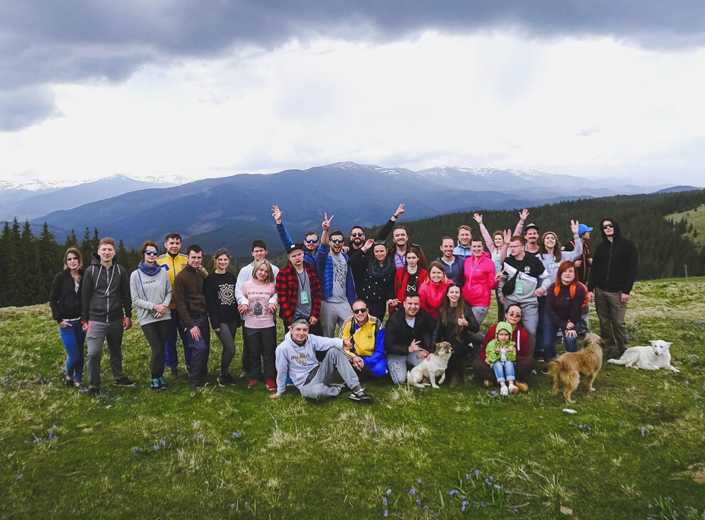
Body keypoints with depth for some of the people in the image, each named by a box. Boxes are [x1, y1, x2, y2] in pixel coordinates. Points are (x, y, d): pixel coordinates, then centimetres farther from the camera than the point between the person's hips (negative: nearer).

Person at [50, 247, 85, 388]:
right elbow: (53, 300, -1)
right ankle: (69, 375, 25)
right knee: (74, 356, -5)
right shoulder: (60, 277, -5)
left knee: (80, 354, 8)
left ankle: (78, 381, 24)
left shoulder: (85, 277, 1)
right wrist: (59, 319, -8)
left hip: (81, 321, 2)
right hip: (66, 322, -2)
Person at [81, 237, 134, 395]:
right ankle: (94, 385, 6)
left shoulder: (120, 271, 4)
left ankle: (118, 377, 34)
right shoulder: (91, 271, -2)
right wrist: (84, 320, -1)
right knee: (93, 353, -10)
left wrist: (128, 316, 6)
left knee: (116, 351, 15)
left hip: (116, 320, 3)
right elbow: (85, 297, 0)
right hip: (96, 320, -2)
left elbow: (126, 296, 8)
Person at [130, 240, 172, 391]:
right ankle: (155, 378, 13)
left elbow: (169, 292, 8)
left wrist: (164, 305, -11)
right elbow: (135, 300, -4)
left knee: (161, 349, 7)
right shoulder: (135, 274, -3)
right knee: (157, 350, -7)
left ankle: (160, 376, 24)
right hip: (147, 318, -2)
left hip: (164, 316, 2)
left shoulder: (163, 272, 4)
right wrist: (154, 306, -15)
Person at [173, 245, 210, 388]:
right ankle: (195, 380, 4)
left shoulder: (201, 274, 8)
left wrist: (207, 312, 7)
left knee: (206, 347, 8)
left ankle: (202, 375, 24)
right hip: (191, 318, -7)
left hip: (203, 317, 7)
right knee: (199, 348, -10)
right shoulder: (181, 277, -13)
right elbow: (180, 303, -15)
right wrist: (190, 325, -17)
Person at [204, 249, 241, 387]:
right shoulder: (210, 279, -6)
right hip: (220, 320, -5)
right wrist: (215, 323, -16)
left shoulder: (232, 277, 11)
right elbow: (210, 303, -10)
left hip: (232, 319, 5)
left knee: (227, 349, 11)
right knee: (231, 349, -10)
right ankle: (222, 375, 9)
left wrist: (239, 319, 11)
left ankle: (225, 373, 25)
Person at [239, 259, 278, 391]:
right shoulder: (246, 285, 0)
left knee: (269, 353, 5)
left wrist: (273, 304, -7)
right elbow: (242, 301, 11)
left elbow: (276, 300, 13)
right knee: (254, 353, 12)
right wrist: (243, 306, -10)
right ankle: (254, 377, 26)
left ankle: (270, 378, 16)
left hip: (268, 325, -1)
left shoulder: (271, 286, -1)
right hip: (251, 326, 1)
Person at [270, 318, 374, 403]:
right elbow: (281, 371, -2)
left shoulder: (311, 339, -5)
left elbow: (329, 342, -23)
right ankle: (340, 388, -7)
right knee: (317, 391, -42)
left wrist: (341, 343, -45)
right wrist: (279, 392, 8)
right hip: (305, 384, -4)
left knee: (334, 351, -22)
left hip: (319, 373, 4)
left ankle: (357, 389, -25)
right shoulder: (283, 348, -13)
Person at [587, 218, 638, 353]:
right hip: (600, 290, 4)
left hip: (617, 291, -4)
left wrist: (626, 290, -12)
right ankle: (608, 347, 18)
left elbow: (632, 269, -5)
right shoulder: (601, 247, 10)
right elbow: (594, 269, 9)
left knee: (618, 322, -4)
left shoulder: (627, 245, -2)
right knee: (604, 321, 8)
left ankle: (624, 350, 9)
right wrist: (590, 289, 0)